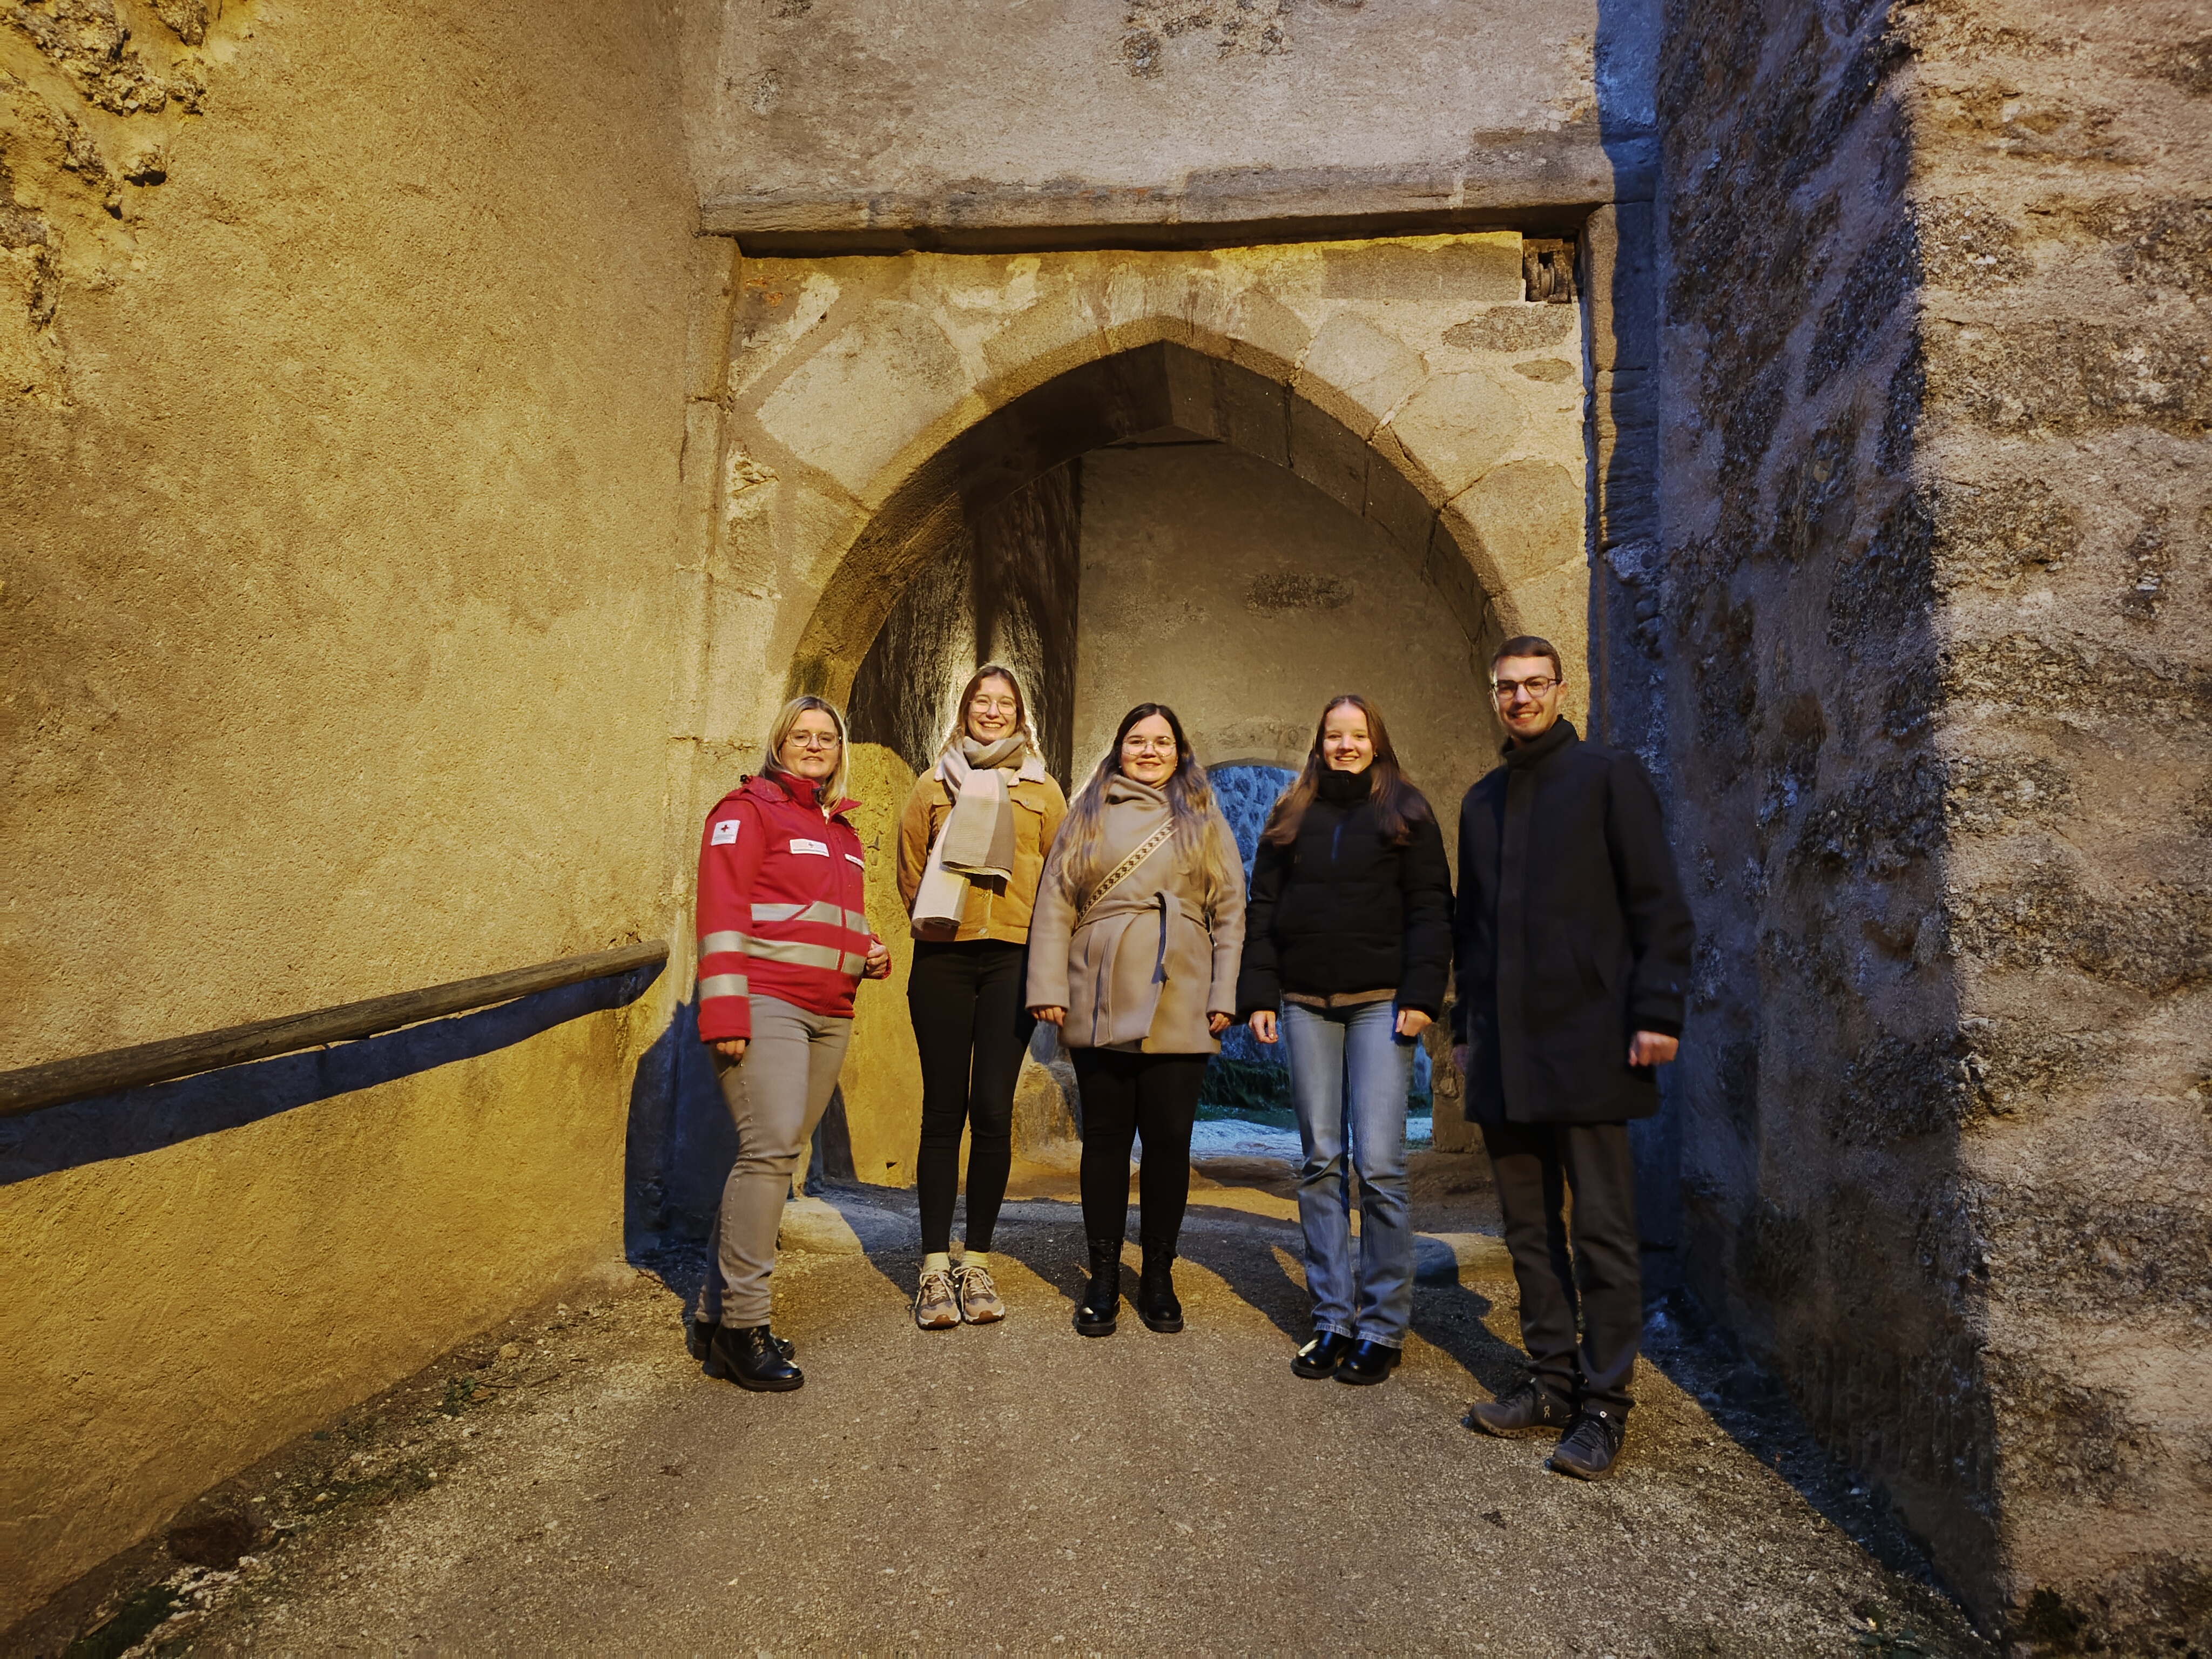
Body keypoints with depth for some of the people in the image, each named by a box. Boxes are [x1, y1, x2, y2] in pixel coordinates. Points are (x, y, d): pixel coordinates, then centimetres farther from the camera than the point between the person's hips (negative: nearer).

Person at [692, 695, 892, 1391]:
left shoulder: (843, 830, 22)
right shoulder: (749, 809, 0)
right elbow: (722, 909, -9)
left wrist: (870, 954, 11)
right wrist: (725, 1012, -17)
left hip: (829, 1016, 7)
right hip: (765, 1003, -7)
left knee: (777, 1155, 7)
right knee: (771, 1146, -15)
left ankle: (719, 1309, 17)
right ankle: (742, 1324, -5)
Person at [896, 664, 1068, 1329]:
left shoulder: (1041, 789, 12)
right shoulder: (935, 785, 12)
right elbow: (910, 868, 14)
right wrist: (932, 916, 4)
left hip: (1012, 958, 0)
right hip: (943, 958, 0)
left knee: (993, 1111, -2)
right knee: (944, 1111, 1)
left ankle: (977, 1263, 12)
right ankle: (935, 1267, 8)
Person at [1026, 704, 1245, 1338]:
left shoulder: (1204, 821, 13)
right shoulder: (1089, 814, 12)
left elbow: (1230, 910, 8)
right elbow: (1055, 901, 5)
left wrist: (1224, 996, -1)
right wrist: (1048, 987, -4)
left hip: (1178, 1010, 0)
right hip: (1100, 1006, 0)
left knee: (1169, 1140, 3)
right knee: (1105, 1137, 5)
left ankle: (1159, 1278, 19)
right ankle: (1103, 1280, 17)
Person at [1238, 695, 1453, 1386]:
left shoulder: (1406, 812, 6)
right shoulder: (1291, 817, 13)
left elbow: (1431, 908, 0)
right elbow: (1263, 909, 11)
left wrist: (1421, 995, -11)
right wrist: (1258, 994, 2)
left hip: (1380, 1003, -3)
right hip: (1307, 1004, 3)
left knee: (1378, 1164, -5)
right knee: (1319, 1162, 6)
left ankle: (1383, 1326, 7)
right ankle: (1332, 1320, 15)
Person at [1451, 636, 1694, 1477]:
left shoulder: (1609, 775, 1)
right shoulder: (1482, 801, 17)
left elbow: (1659, 904, -4)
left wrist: (1657, 1011, -12)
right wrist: (1465, 1024, 17)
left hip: (1586, 1041, -5)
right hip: (1505, 1050, 6)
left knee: (1602, 1230, 2)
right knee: (1530, 1228, 12)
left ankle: (1603, 1403, 12)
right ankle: (1552, 1381, 23)